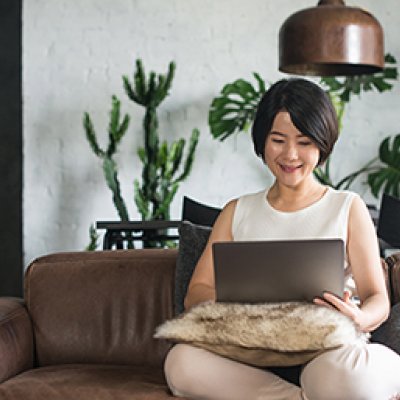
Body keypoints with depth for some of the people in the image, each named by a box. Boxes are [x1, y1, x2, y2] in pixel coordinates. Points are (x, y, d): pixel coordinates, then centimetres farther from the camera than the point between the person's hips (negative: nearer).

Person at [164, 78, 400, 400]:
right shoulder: (237, 213, 20)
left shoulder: (348, 208, 12)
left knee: (346, 373, -41)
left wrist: (360, 319, -21)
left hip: (328, 350, -3)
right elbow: (196, 292, 12)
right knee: (181, 362, -31)